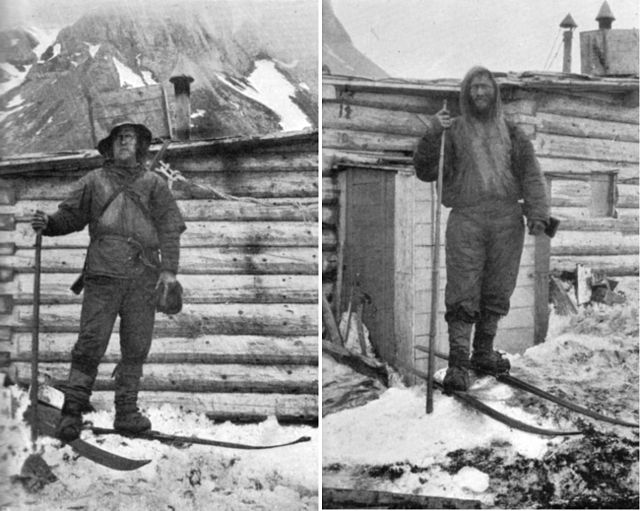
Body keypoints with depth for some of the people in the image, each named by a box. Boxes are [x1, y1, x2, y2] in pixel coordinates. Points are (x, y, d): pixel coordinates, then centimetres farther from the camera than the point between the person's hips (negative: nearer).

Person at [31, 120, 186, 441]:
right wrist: (46, 224, -7)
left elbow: (169, 228, 6)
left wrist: (169, 269, -5)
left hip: (143, 275, 1)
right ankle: (73, 410, -1)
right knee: (91, 343, -7)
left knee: (136, 348, 2)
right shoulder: (94, 182, 14)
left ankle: (127, 412, 9)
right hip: (103, 273, -1)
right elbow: (71, 215, 14)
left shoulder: (154, 184, 13)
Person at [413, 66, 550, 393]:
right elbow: (426, 172, -3)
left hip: (507, 221, 3)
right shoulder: (453, 132, 7)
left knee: (497, 292, 10)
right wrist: (432, 135, -17)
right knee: (463, 295, -6)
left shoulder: (511, 134, 13)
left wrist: (538, 213, -10)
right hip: (466, 219, -3)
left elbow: (530, 175, 4)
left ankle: (483, 353, 25)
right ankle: (457, 365, -5)